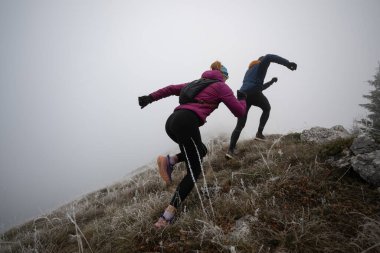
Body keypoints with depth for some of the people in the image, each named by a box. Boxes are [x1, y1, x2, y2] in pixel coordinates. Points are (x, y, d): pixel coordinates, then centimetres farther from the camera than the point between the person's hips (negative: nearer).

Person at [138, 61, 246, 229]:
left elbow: (172, 89, 24)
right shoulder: (222, 86, 12)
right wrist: (242, 98, 30)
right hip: (186, 123, -7)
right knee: (194, 171, 1)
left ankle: (169, 161, 2)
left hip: (172, 121, 8)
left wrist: (150, 97, 21)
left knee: (201, 151, 27)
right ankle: (167, 217, -7)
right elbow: (239, 112, 10)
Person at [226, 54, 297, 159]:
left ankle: (230, 150, -8)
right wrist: (287, 63, -17)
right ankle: (259, 133, 9)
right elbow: (268, 57, -10)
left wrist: (271, 82, 46)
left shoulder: (249, 70, 37)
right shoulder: (261, 65, 15)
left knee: (239, 125, 5)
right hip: (253, 93, -6)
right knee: (267, 109, 24)